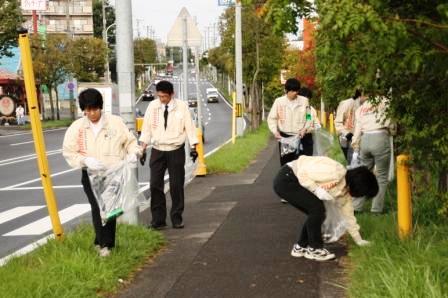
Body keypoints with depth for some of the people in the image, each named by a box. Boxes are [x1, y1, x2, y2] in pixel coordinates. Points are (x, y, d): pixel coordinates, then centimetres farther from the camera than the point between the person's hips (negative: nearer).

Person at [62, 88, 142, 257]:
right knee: (98, 208, -13)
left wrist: (133, 153, -15)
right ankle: (104, 244, -4)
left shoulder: (115, 122, -1)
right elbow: (68, 151, -1)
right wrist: (86, 160, -17)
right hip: (91, 175, -1)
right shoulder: (76, 127, -1)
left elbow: (130, 141, 6)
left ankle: (102, 242, 19)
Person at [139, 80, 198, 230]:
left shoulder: (181, 106, -5)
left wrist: (193, 147, -6)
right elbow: (147, 127, 3)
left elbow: (189, 126, -2)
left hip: (176, 151, -2)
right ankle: (158, 219, 5)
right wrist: (143, 148, -1)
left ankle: (176, 218, 15)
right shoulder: (153, 106, 0)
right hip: (157, 150, 2)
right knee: (155, 185, -1)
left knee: (177, 185, 3)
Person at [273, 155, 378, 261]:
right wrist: (317, 190, -25)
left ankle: (300, 247, 18)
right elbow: (303, 172, -25)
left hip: (296, 183, 9)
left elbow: (348, 214, 16)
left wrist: (359, 240, 21)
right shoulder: (335, 173, -24)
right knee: (317, 208, -16)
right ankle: (314, 249, -2)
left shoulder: (345, 191, 6)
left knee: (317, 212, 4)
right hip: (285, 179, -9)